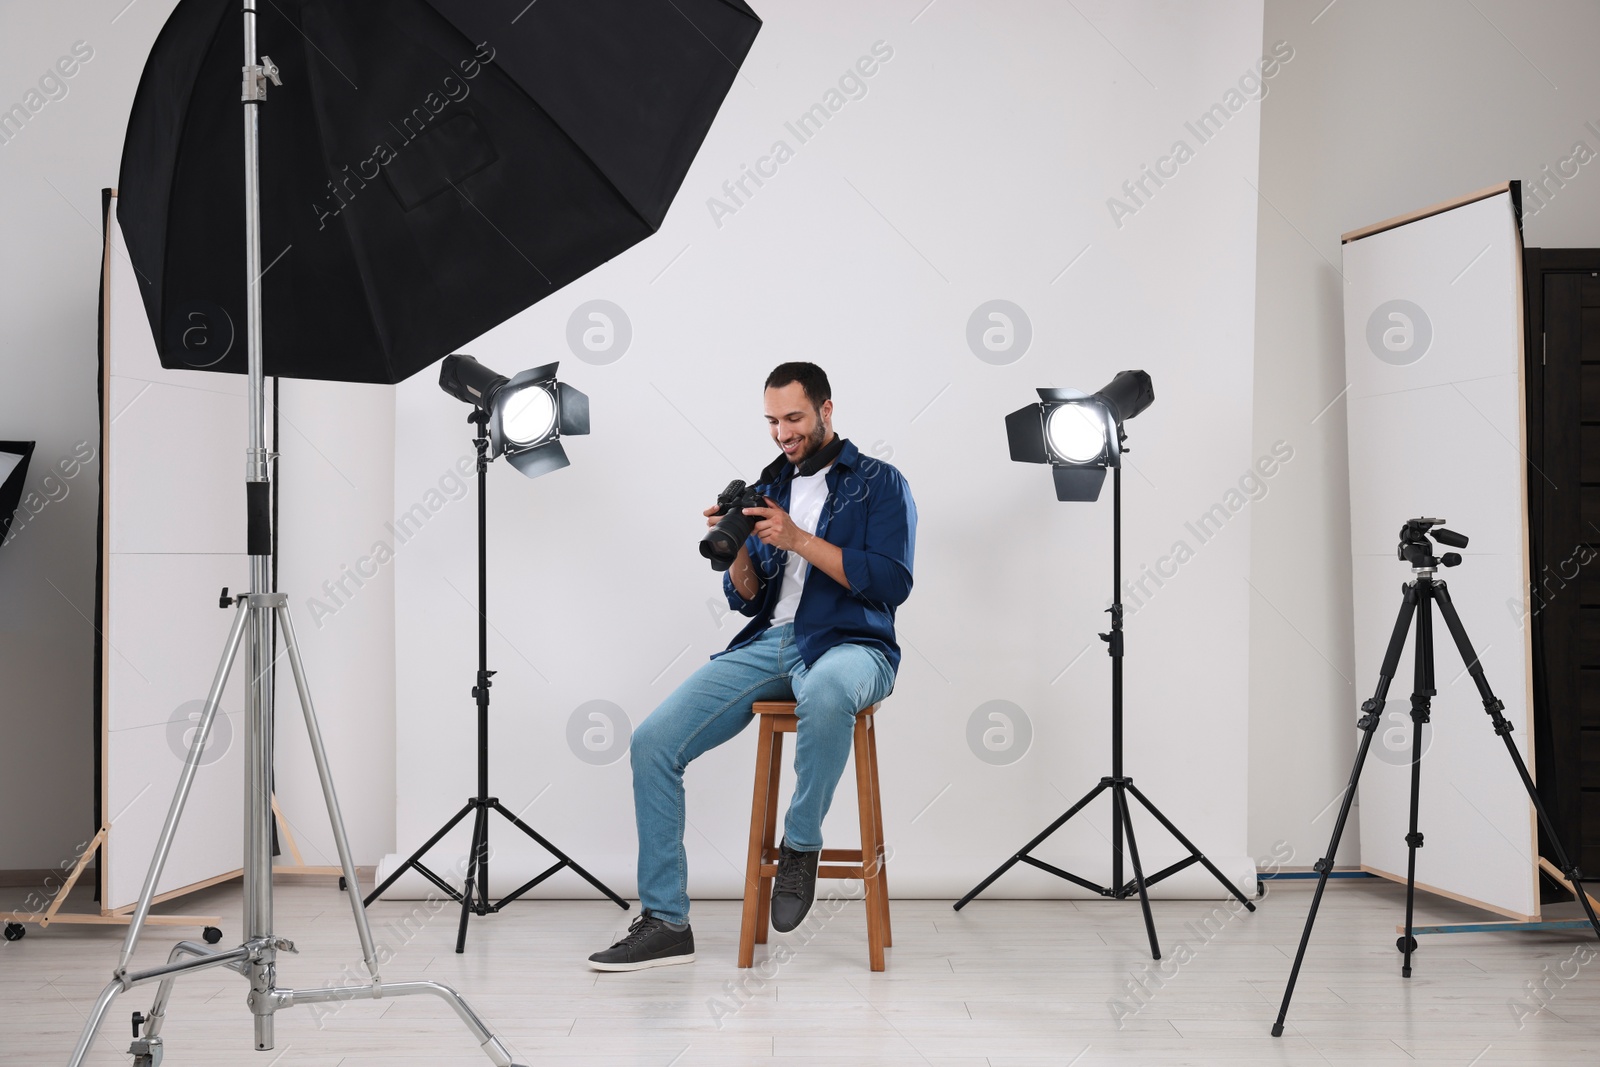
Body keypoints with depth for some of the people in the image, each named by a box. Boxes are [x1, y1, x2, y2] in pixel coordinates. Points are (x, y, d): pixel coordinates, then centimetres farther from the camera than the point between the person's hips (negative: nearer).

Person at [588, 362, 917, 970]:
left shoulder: (878, 483, 6)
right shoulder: (769, 487, 21)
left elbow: (892, 583, -8)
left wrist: (800, 541, -13)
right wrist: (741, 551, -3)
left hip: (849, 644, -5)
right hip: (767, 643, 5)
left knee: (824, 690, -44)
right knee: (653, 742, -14)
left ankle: (801, 845, -19)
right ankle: (665, 921, -7)